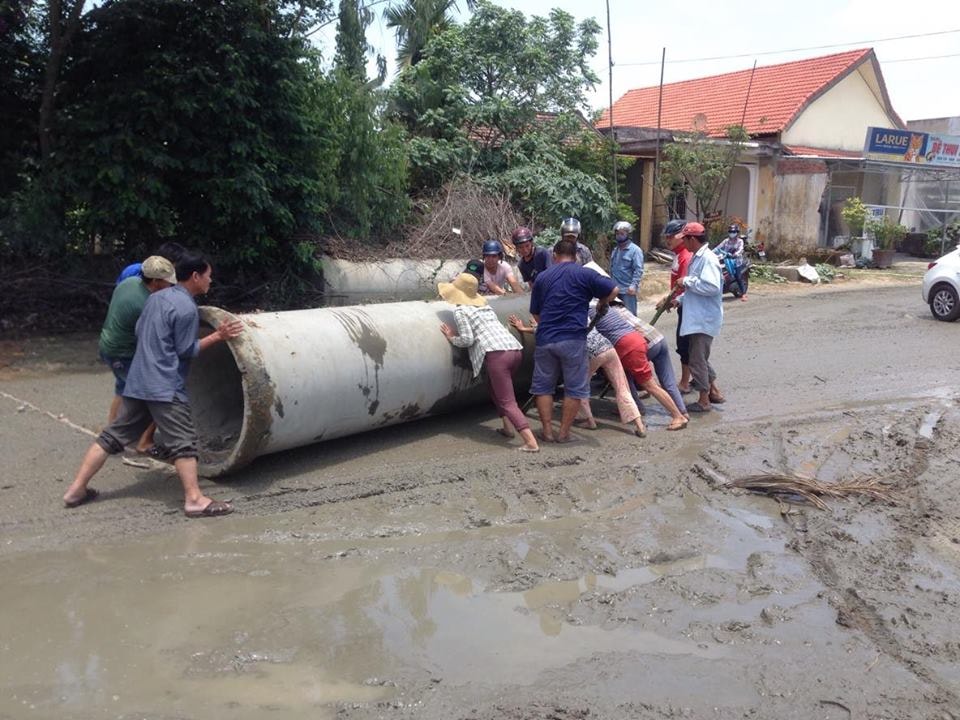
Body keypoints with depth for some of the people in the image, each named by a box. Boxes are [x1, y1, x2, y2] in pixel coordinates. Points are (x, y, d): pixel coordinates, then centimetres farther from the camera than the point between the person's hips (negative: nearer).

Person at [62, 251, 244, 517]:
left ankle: (76, 489, 16)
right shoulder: (186, 308, -13)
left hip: (137, 381, 9)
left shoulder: (156, 297, 13)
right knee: (183, 442, -7)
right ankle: (194, 499, -8)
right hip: (165, 386, -9)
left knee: (114, 435, 13)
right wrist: (217, 336, -8)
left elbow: (139, 331, 21)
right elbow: (186, 351, -11)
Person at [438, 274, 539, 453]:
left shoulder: (460, 310, 5)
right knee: (495, 387, 30)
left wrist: (452, 338, 15)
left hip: (497, 354, -8)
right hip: (515, 349, 8)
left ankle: (531, 442, -15)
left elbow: (468, 340, -2)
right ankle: (508, 427, 21)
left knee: (507, 401, -4)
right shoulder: (485, 306, 27)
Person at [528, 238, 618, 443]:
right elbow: (613, 290, -4)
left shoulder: (542, 277, 13)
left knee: (543, 386, 14)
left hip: (545, 339, 3)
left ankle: (547, 431, 13)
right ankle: (564, 433, 9)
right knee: (574, 388, 8)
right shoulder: (584, 274, 1)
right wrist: (601, 304, 15)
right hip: (572, 340, -3)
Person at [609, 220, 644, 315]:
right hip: (615, 289, 7)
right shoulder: (615, 250, 14)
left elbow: (638, 270, -16)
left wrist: (634, 285, -24)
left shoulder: (635, 250, -9)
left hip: (628, 290, -7)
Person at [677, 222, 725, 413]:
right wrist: (679, 300, 15)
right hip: (696, 317, 10)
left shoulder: (708, 259, -18)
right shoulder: (697, 258, 15)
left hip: (704, 319, -10)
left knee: (697, 359, -4)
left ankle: (704, 401, 6)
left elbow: (711, 287, -29)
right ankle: (714, 392, 31)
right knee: (701, 357, 19)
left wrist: (687, 281, -20)